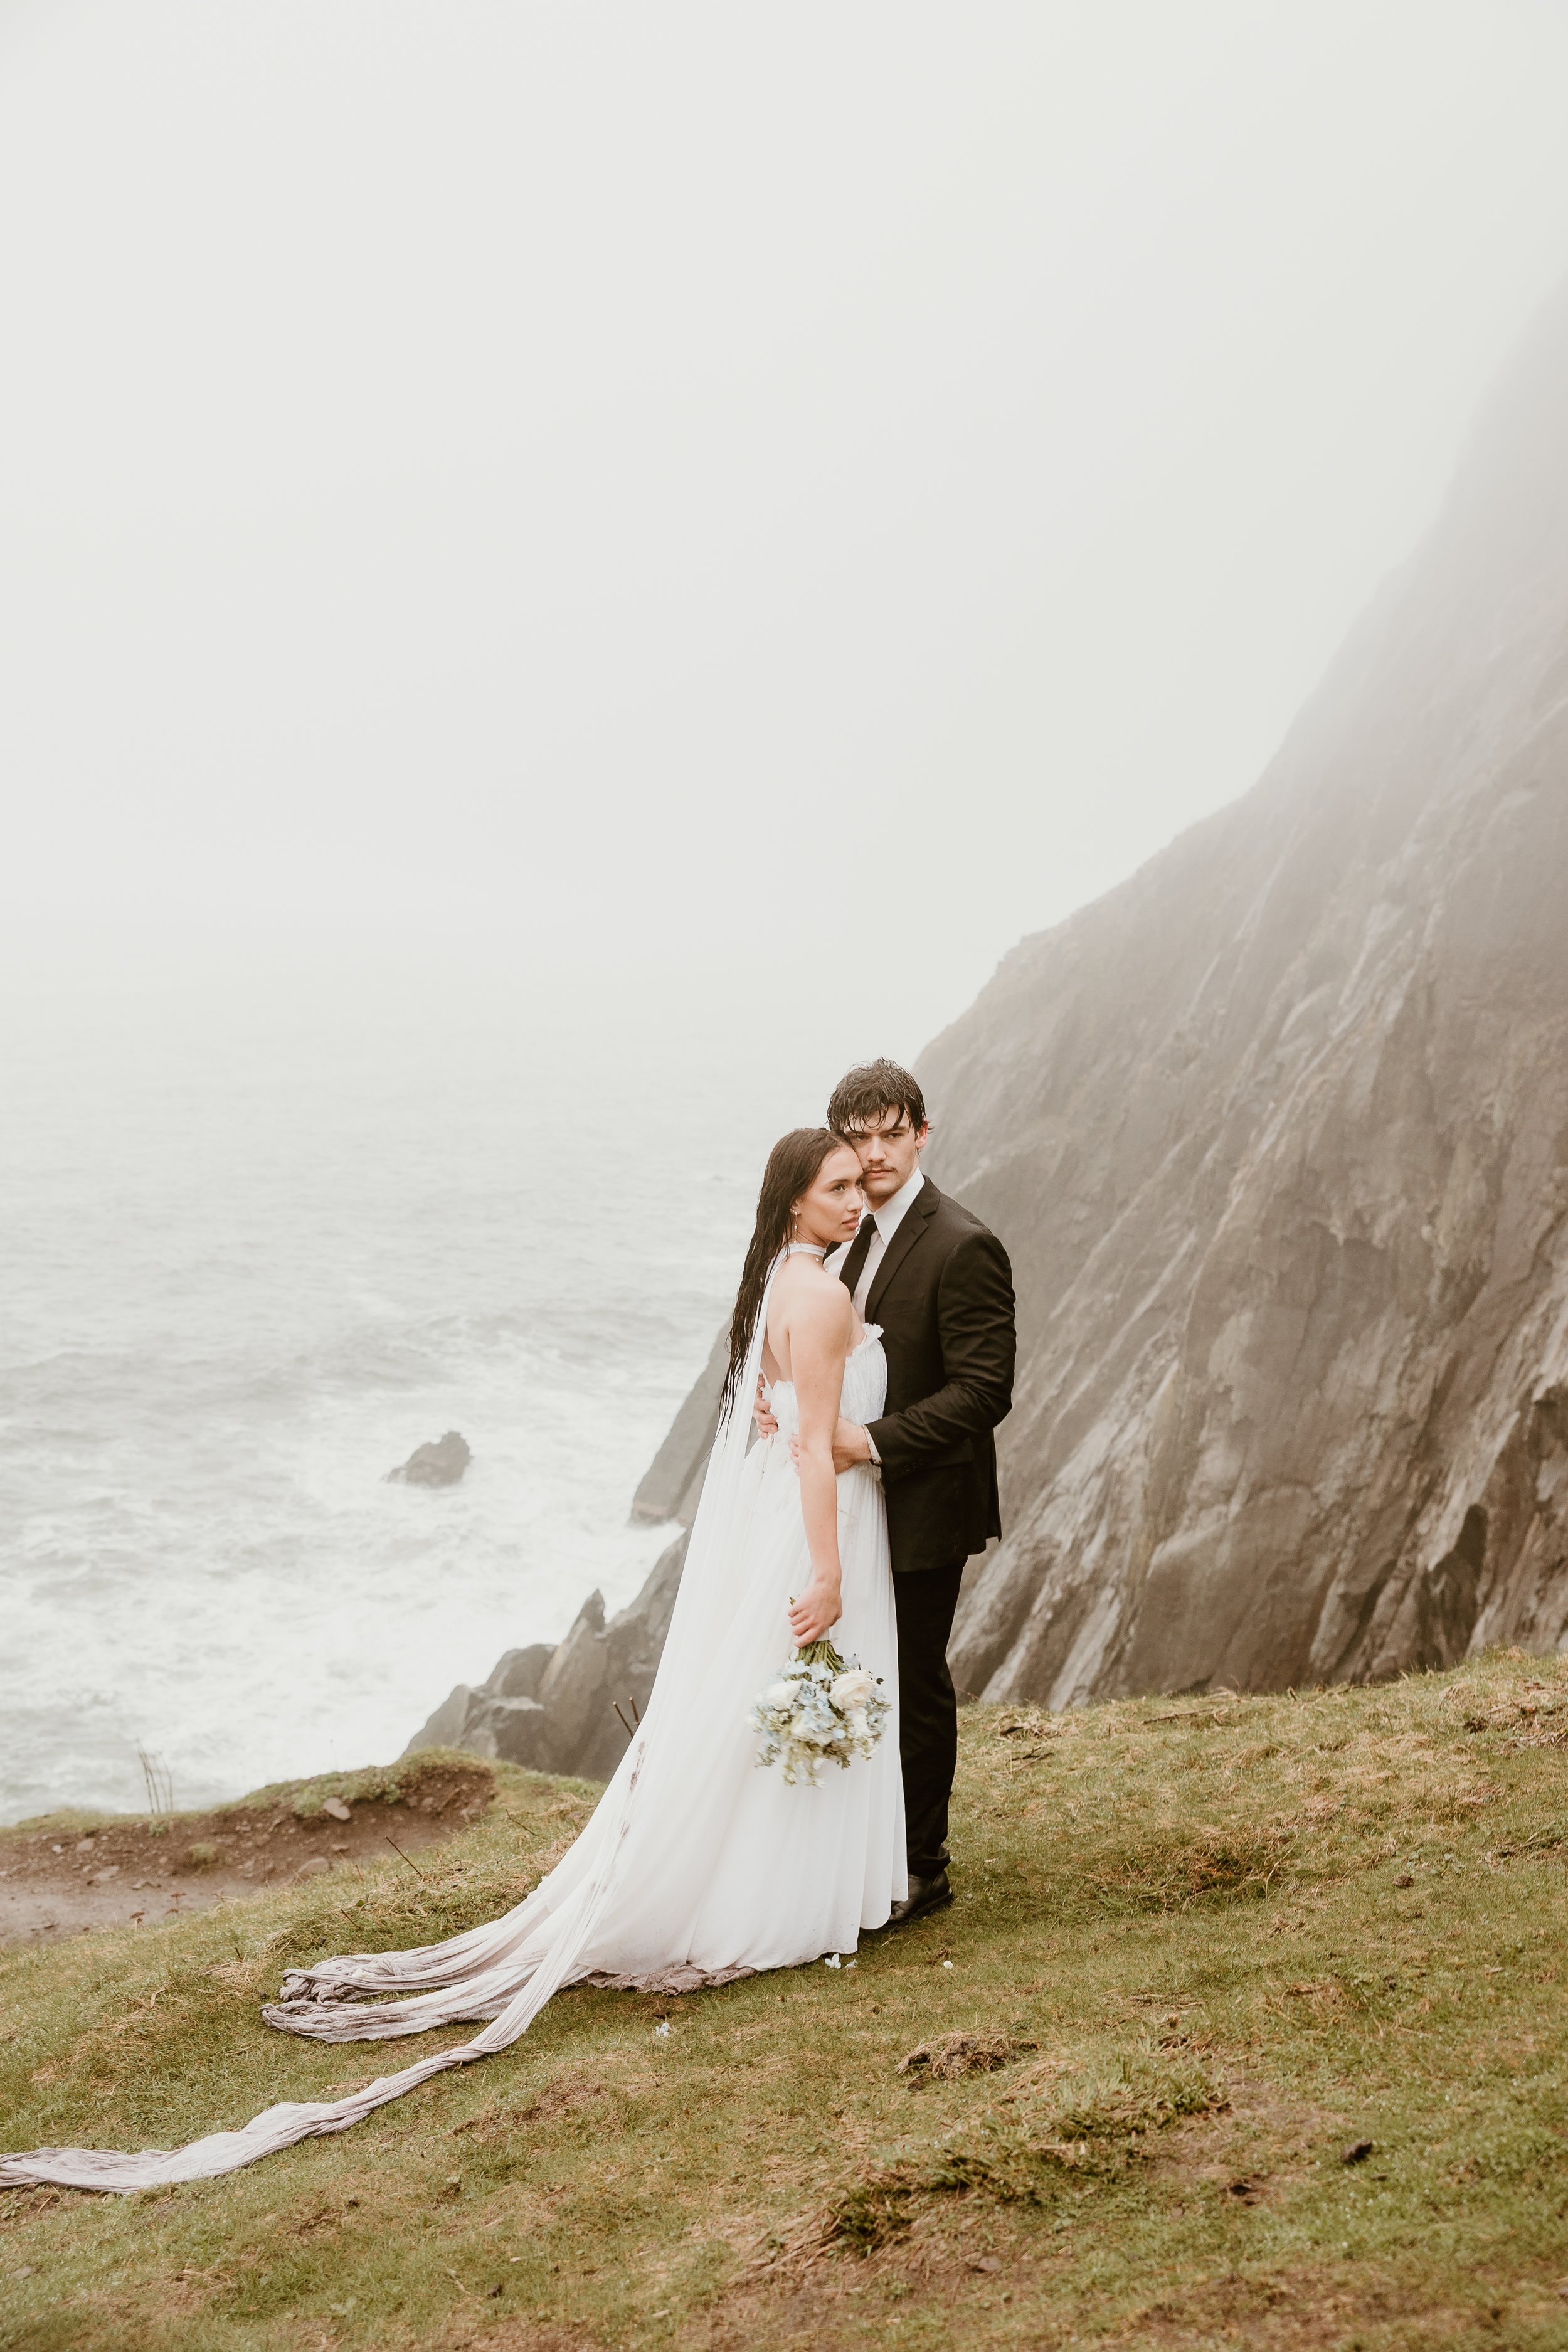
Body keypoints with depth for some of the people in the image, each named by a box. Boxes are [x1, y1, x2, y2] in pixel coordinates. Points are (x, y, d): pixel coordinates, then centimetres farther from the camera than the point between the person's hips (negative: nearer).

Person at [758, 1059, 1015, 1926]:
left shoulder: (963, 1248, -18)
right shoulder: (862, 1238, 8)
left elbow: (984, 1390, -21)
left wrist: (873, 1440, -25)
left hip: (925, 1511, -8)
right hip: (866, 1504, 8)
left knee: (913, 1684, 4)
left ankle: (921, 1869, 19)